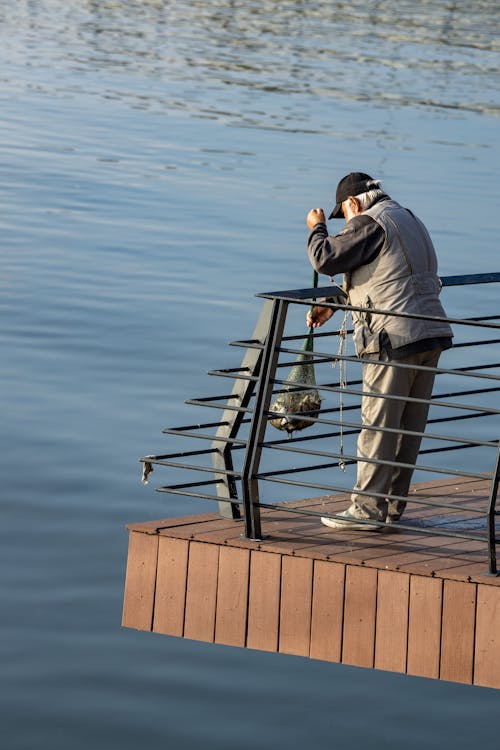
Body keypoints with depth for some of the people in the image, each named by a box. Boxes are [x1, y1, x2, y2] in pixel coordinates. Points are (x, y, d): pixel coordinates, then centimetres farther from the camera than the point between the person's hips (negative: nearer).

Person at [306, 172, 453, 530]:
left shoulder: (370, 224, -7)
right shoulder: (408, 220, 23)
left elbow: (326, 260, -15)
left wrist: (317, 228, 5)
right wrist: (331, 305, 33)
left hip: (395, 339, -9)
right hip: (432, 335, 9)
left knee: (379, 426, -5)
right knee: (409, 427, 11)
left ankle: (369, 509, -4)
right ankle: (393, 506, 16)